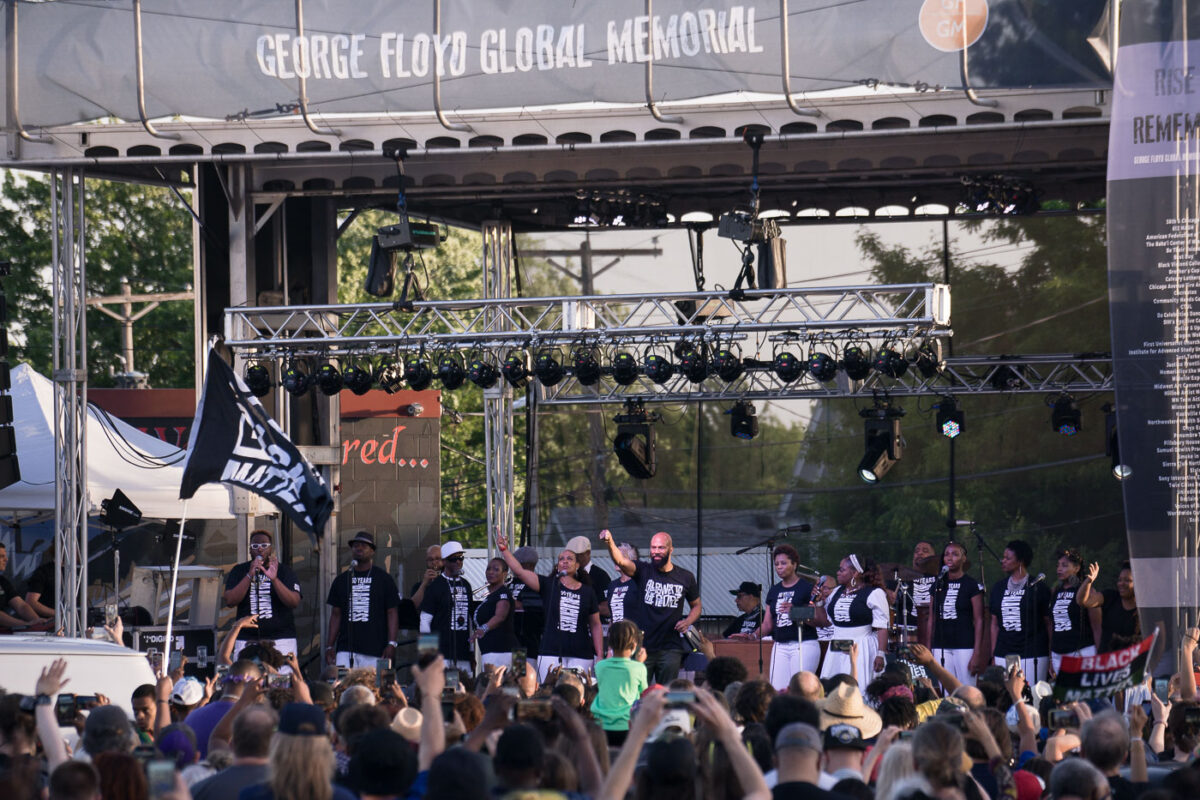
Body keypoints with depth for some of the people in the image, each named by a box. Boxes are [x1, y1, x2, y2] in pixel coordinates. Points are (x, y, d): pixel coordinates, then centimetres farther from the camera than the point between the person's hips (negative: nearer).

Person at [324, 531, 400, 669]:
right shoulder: (341, 580, 15)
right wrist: (330, 646, 8)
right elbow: (336, 615, 16)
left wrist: (391, 644, -7)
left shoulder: (383, 579, 6)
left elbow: (392, 613, 3)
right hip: (345, 649, 2)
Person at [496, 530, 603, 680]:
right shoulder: (549, 585, 6)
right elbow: (519, 571, -3)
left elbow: (596, 626, 13)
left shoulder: (587, 592, 10)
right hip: (551, 653, -1)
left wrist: (600, 656, 8)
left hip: (581, 656, 1)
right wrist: (504, 549, -12)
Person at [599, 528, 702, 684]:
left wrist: (688, 622, -2)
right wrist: (610, 543, -39)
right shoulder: (644, 571, 0)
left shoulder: (685, 577, 6)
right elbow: (621, 561, -19)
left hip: (671, 649, 1)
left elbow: (696, 605, 20)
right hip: (643, 647, -1)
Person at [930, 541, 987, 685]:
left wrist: (977, 653, -11)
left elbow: (979, 621, -4)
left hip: (965, 646, -4)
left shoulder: (972, 585, -1)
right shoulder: (938, 585, 13)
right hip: (941, 648, 4)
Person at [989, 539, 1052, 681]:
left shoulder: (1037, 588, -1)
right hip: (1004, 656, 4)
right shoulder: (999, 587, 12)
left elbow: (1048, 623, 1)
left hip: (1033, 656, -4)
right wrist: (993, 655, 12)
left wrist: (1051, 658, -2)